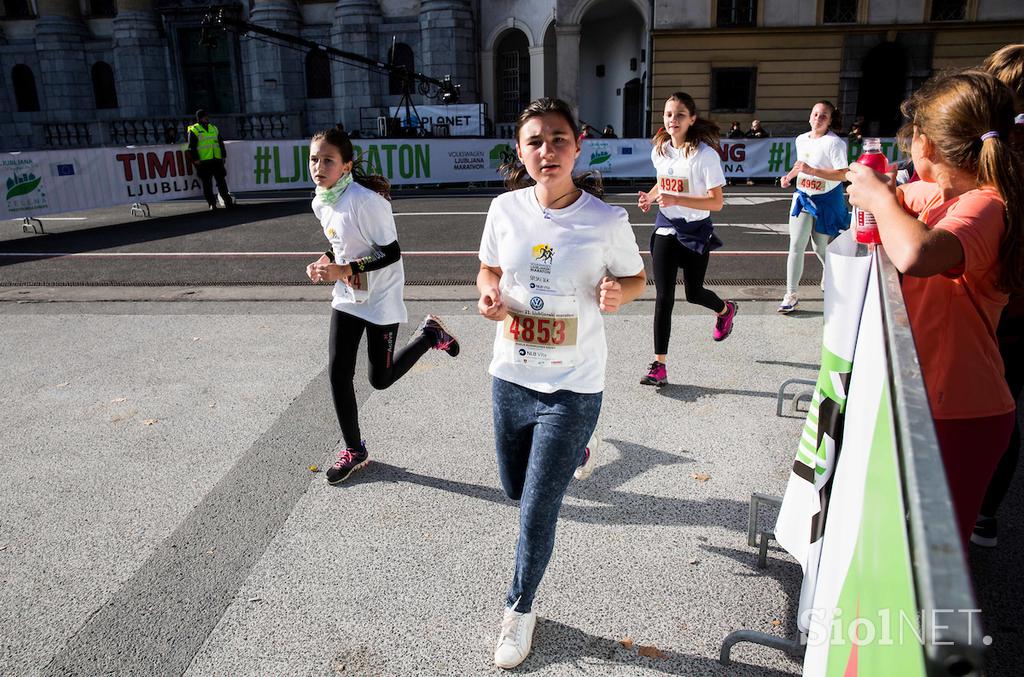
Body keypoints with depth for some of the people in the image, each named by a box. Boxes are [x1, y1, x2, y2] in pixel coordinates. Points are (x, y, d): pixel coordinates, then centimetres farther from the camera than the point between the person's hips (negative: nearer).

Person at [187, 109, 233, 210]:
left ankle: (228, 201, 6)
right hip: (204, 162, -4)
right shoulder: (194, 130, 2)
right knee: (207, 184, 0)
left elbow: (221, 143, 21)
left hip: (217, 160, 4)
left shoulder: (214, 128, 17)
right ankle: (212, 203, 5)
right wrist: (196, 159, -10)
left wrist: (224, 156, 14)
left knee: (222, 181, 4)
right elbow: (192, 147, -3)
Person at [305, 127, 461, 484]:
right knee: (338, 374, 4)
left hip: (380, 300, -7)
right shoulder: (320, 203, 0)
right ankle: (354, 450, 21)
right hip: (347, 298, 7)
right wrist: (325, 261, -6)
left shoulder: (366, 200, -24)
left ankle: (430, 334, 28)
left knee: (380, 378, 4)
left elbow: (391, 253, -22)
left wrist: (344, 270, -28)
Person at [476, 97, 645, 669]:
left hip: (573, 388, -4)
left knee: (537, 512, 1)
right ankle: (569, 454, 58)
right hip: (510, 377, 4)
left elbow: (637, 279, 1)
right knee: (517, 489, 23)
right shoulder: (506, 209, -5)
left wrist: (617, 294, -22)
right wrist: (490, 295, -13)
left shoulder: (607, 220, -14)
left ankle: (521, 608, 30)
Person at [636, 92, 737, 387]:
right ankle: (660, 365, -1)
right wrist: (650, 196, -2)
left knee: (693, 293, 11)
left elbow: (717, 202, -19)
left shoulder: (705, 154, -17)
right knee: (663, 296, -5)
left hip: (696, 231, -3)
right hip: (666, 229, 4)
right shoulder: (659, 150, 1)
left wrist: (675, 199, -30)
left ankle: (726, 310, 49)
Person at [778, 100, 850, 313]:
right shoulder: (801, 139, 5)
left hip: (827, 200, -5)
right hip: (803, 197, 5)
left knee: (821, 248, 8)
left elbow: (842, 174, -22)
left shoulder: (834, 142, -16)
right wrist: (789, 176, 3)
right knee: (796, 246, -2)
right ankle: (791, 294, 3)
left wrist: (812, 170, -30)